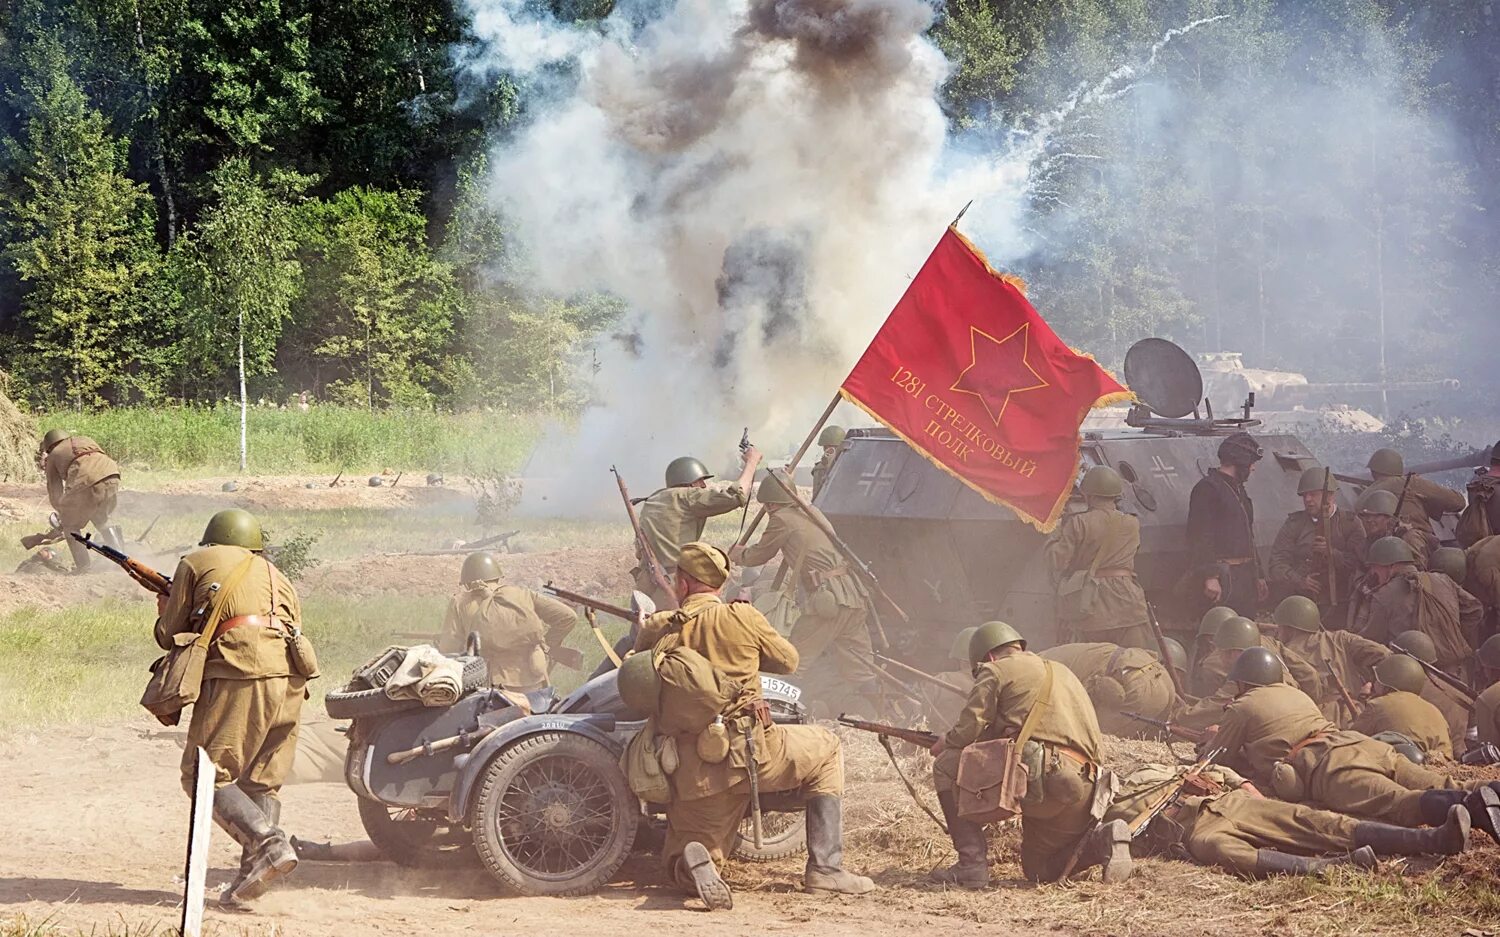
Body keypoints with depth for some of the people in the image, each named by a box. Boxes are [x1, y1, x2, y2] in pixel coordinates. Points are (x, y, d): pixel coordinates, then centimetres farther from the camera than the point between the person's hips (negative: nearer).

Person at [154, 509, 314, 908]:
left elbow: (169, 635, 17)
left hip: (240, 676, -5)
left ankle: (268, 844, -21)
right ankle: (253, 872, -1)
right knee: (261, 782, 12)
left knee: (205, 775, -3)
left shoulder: (197, 563, 18)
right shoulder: (277, 577, 32)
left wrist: (166, 614, 42)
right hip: (291, 680, 6)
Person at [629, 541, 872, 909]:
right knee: (826, 749, 25)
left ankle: (694, 864, -19)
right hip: (751, 749, -3)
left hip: (692, 769, 3)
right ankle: (824, 869, 15)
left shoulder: (656, 629, 5)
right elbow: (788, 660, 14)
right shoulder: (742, 616, -1)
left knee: (679, 860, 21)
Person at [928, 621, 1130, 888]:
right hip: (1082, 790, 8)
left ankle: (972, 864, 0)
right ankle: (1101, 841, -2)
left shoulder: (996, 670, 9)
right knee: (1039, 870, 24)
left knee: (947, 766, 8)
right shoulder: (1061, 672, 32)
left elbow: (970, 729, -1)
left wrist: (943, 743, 23)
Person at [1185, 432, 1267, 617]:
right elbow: (1200, 539, -17)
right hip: (1224, 579, -10)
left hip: (1246, 578, 10)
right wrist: (1209, 576, -23)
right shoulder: (1207, 488, -9)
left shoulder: (1239, 490, 22)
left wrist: (1258, 576, 26)